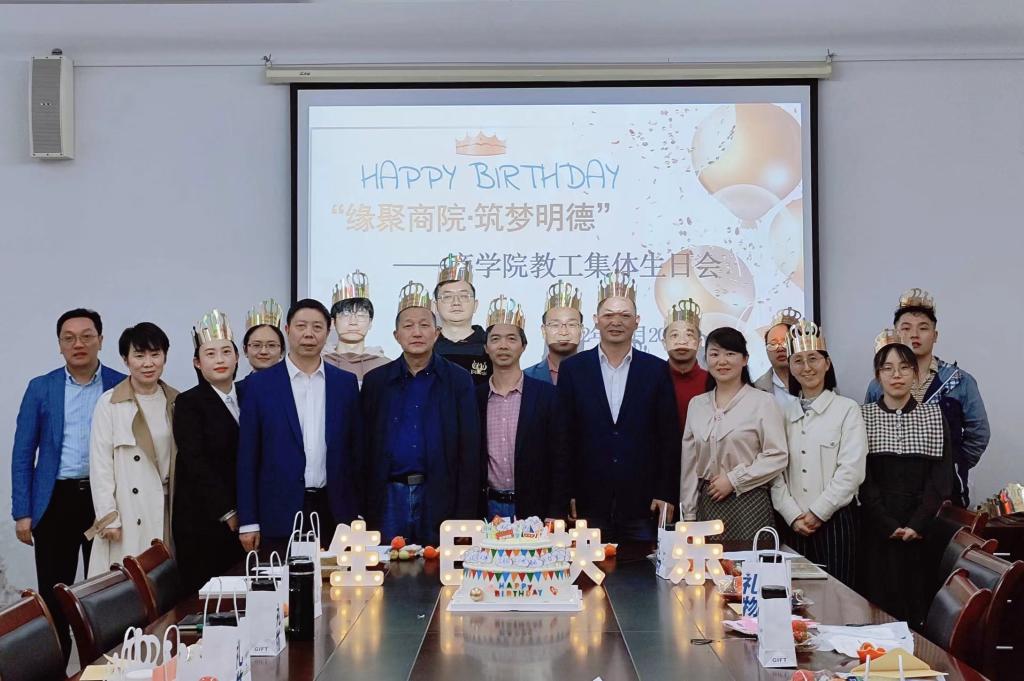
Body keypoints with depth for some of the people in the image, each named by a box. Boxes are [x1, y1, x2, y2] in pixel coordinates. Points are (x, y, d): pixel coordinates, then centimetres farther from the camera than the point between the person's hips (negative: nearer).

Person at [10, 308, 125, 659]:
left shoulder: (122, 387, 3)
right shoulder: (40, 388, 5)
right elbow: (23, 453, 5)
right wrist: (22, 512, -1)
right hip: (55, 501, 1)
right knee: (53, 595, 3)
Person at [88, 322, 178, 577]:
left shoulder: (176, 402, 8)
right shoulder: (109, 403, -4)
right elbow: (100, 464, -4)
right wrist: (108, 517, -8)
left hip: (168, 509, 3)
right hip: (127, 512, -3)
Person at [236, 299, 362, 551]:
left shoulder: (346, 383, 8)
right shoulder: (259, 385, 2)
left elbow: (356, 449, 10)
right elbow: (248, 456, 2)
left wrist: (360, 514, 5)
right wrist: (248, 521, -2)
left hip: (334, 511, 2)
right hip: (281, 512, -1)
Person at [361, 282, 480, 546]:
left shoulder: (458, 380, 3)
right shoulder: (375, 381, 8)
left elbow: (469, 451, 0)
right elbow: (365, 449, 7)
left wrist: (465, 516, -5)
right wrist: (364, 512, 1)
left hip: (439, 498, -1)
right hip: (390, 496, 1)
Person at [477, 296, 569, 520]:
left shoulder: (547, 395, -1)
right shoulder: (475, 398, 6)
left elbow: (560, 460, -2)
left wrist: (556, 516, -8)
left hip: (533, 508, -2)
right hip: (488, 508, 2)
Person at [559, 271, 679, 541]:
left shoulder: (657, 370, 5)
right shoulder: (572, 369, 4)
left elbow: (669, 436, 4)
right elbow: (564, 435, 3)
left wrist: (666, 494, -1)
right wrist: (565, 494, -2)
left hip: (642, 502, 0)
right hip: (588, 503, 0)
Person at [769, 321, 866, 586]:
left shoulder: (847, 409, -2)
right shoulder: (784, 412, 9)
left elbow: (851, 471, -9)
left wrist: (817, 513, -10)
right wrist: (794, 515, -7)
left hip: (834, 521, -3)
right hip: (793, 524, 3)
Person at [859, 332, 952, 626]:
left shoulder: (934, 415, 7)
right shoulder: (863, 416, 3)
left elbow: (941, 477, 0)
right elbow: (863, 477, -2)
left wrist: (917, 525, -10)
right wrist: (889, 526, -10)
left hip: (924, 531, 1)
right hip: (878, 530, -1)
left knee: (920, 605, 0)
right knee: (881, 604, -2)